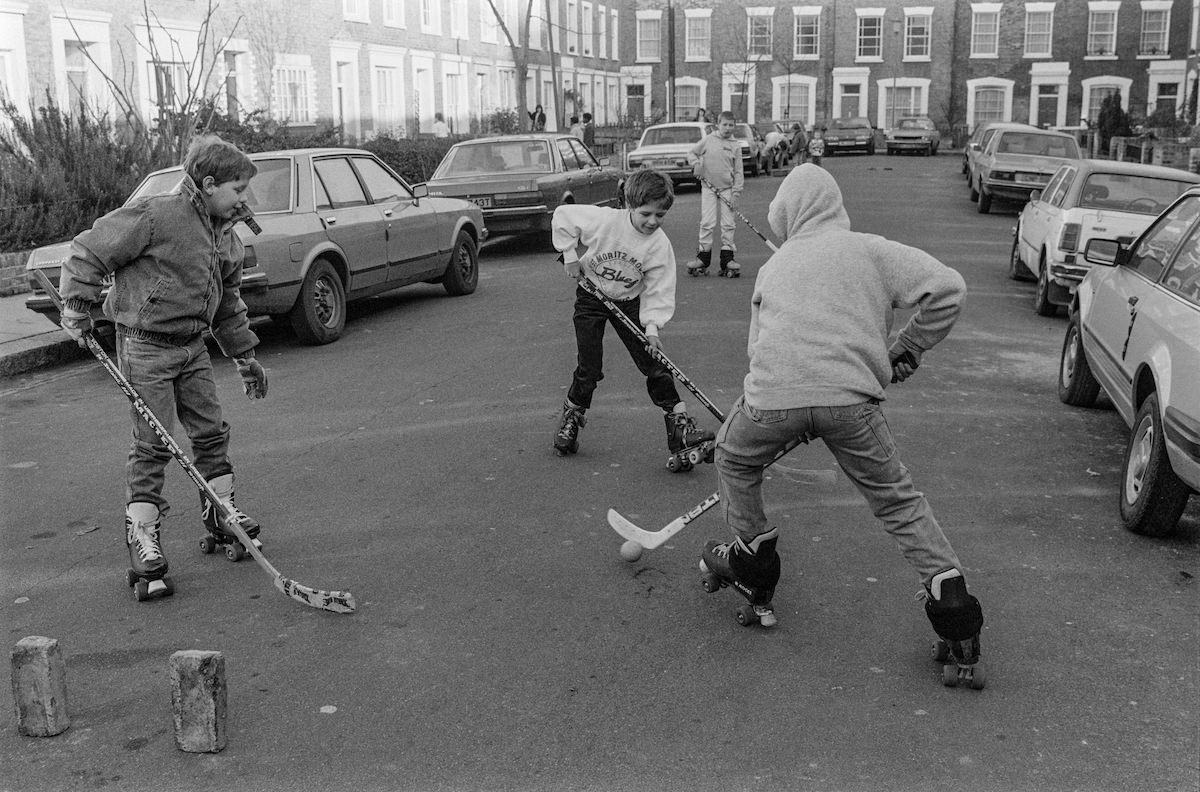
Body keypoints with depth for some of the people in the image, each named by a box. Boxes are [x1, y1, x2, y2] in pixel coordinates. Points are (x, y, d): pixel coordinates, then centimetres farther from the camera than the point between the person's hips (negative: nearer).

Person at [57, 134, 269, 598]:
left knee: (211, 429, 10)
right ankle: (141, 532, 4)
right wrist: (77, 308, -9)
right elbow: (89, 251, -12)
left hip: (192, 345, 7)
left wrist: (245, 358, 22)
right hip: (145, 344, -7)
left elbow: (228, 303, 20)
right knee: (153, 442, -5)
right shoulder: (155, 217, -18)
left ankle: (220, 511, 25)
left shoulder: (226, 236, 8)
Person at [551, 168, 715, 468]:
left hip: (630, 302, 2)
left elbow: (658, 291, -14)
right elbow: (562, 216, -12)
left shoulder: (660, 245, -18)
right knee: (589, 368, -4)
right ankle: (571, 417, 22)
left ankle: (680, 425, 0)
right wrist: (570, 255, -11)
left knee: (655, 363, -5)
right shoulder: (603, 220, -24)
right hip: (592, 296, -2)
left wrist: (652, 327, -24)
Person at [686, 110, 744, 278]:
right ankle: (703, 258, 0)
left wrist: (736, 191, -5)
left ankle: (727, 258, 4)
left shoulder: (735, 145, 2)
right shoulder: (708, 140, 1)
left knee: (727, 224, -1)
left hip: (727, 189, 1)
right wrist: (696, 164, -9)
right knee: (707, 223, -6)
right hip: (709, 187, -1)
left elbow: (738, 171, 3)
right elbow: (692, 153, 11)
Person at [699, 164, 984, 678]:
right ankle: (950, 599, 12)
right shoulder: (870, 250, 15)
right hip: (851, 395, -1)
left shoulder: (774, 265, 25)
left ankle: (753, 564, 39)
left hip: (773, 394, 1)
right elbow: (947, 288, 5)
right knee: (895, 498, 14)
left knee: (734, 461, 30)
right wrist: (906, 353, 17)